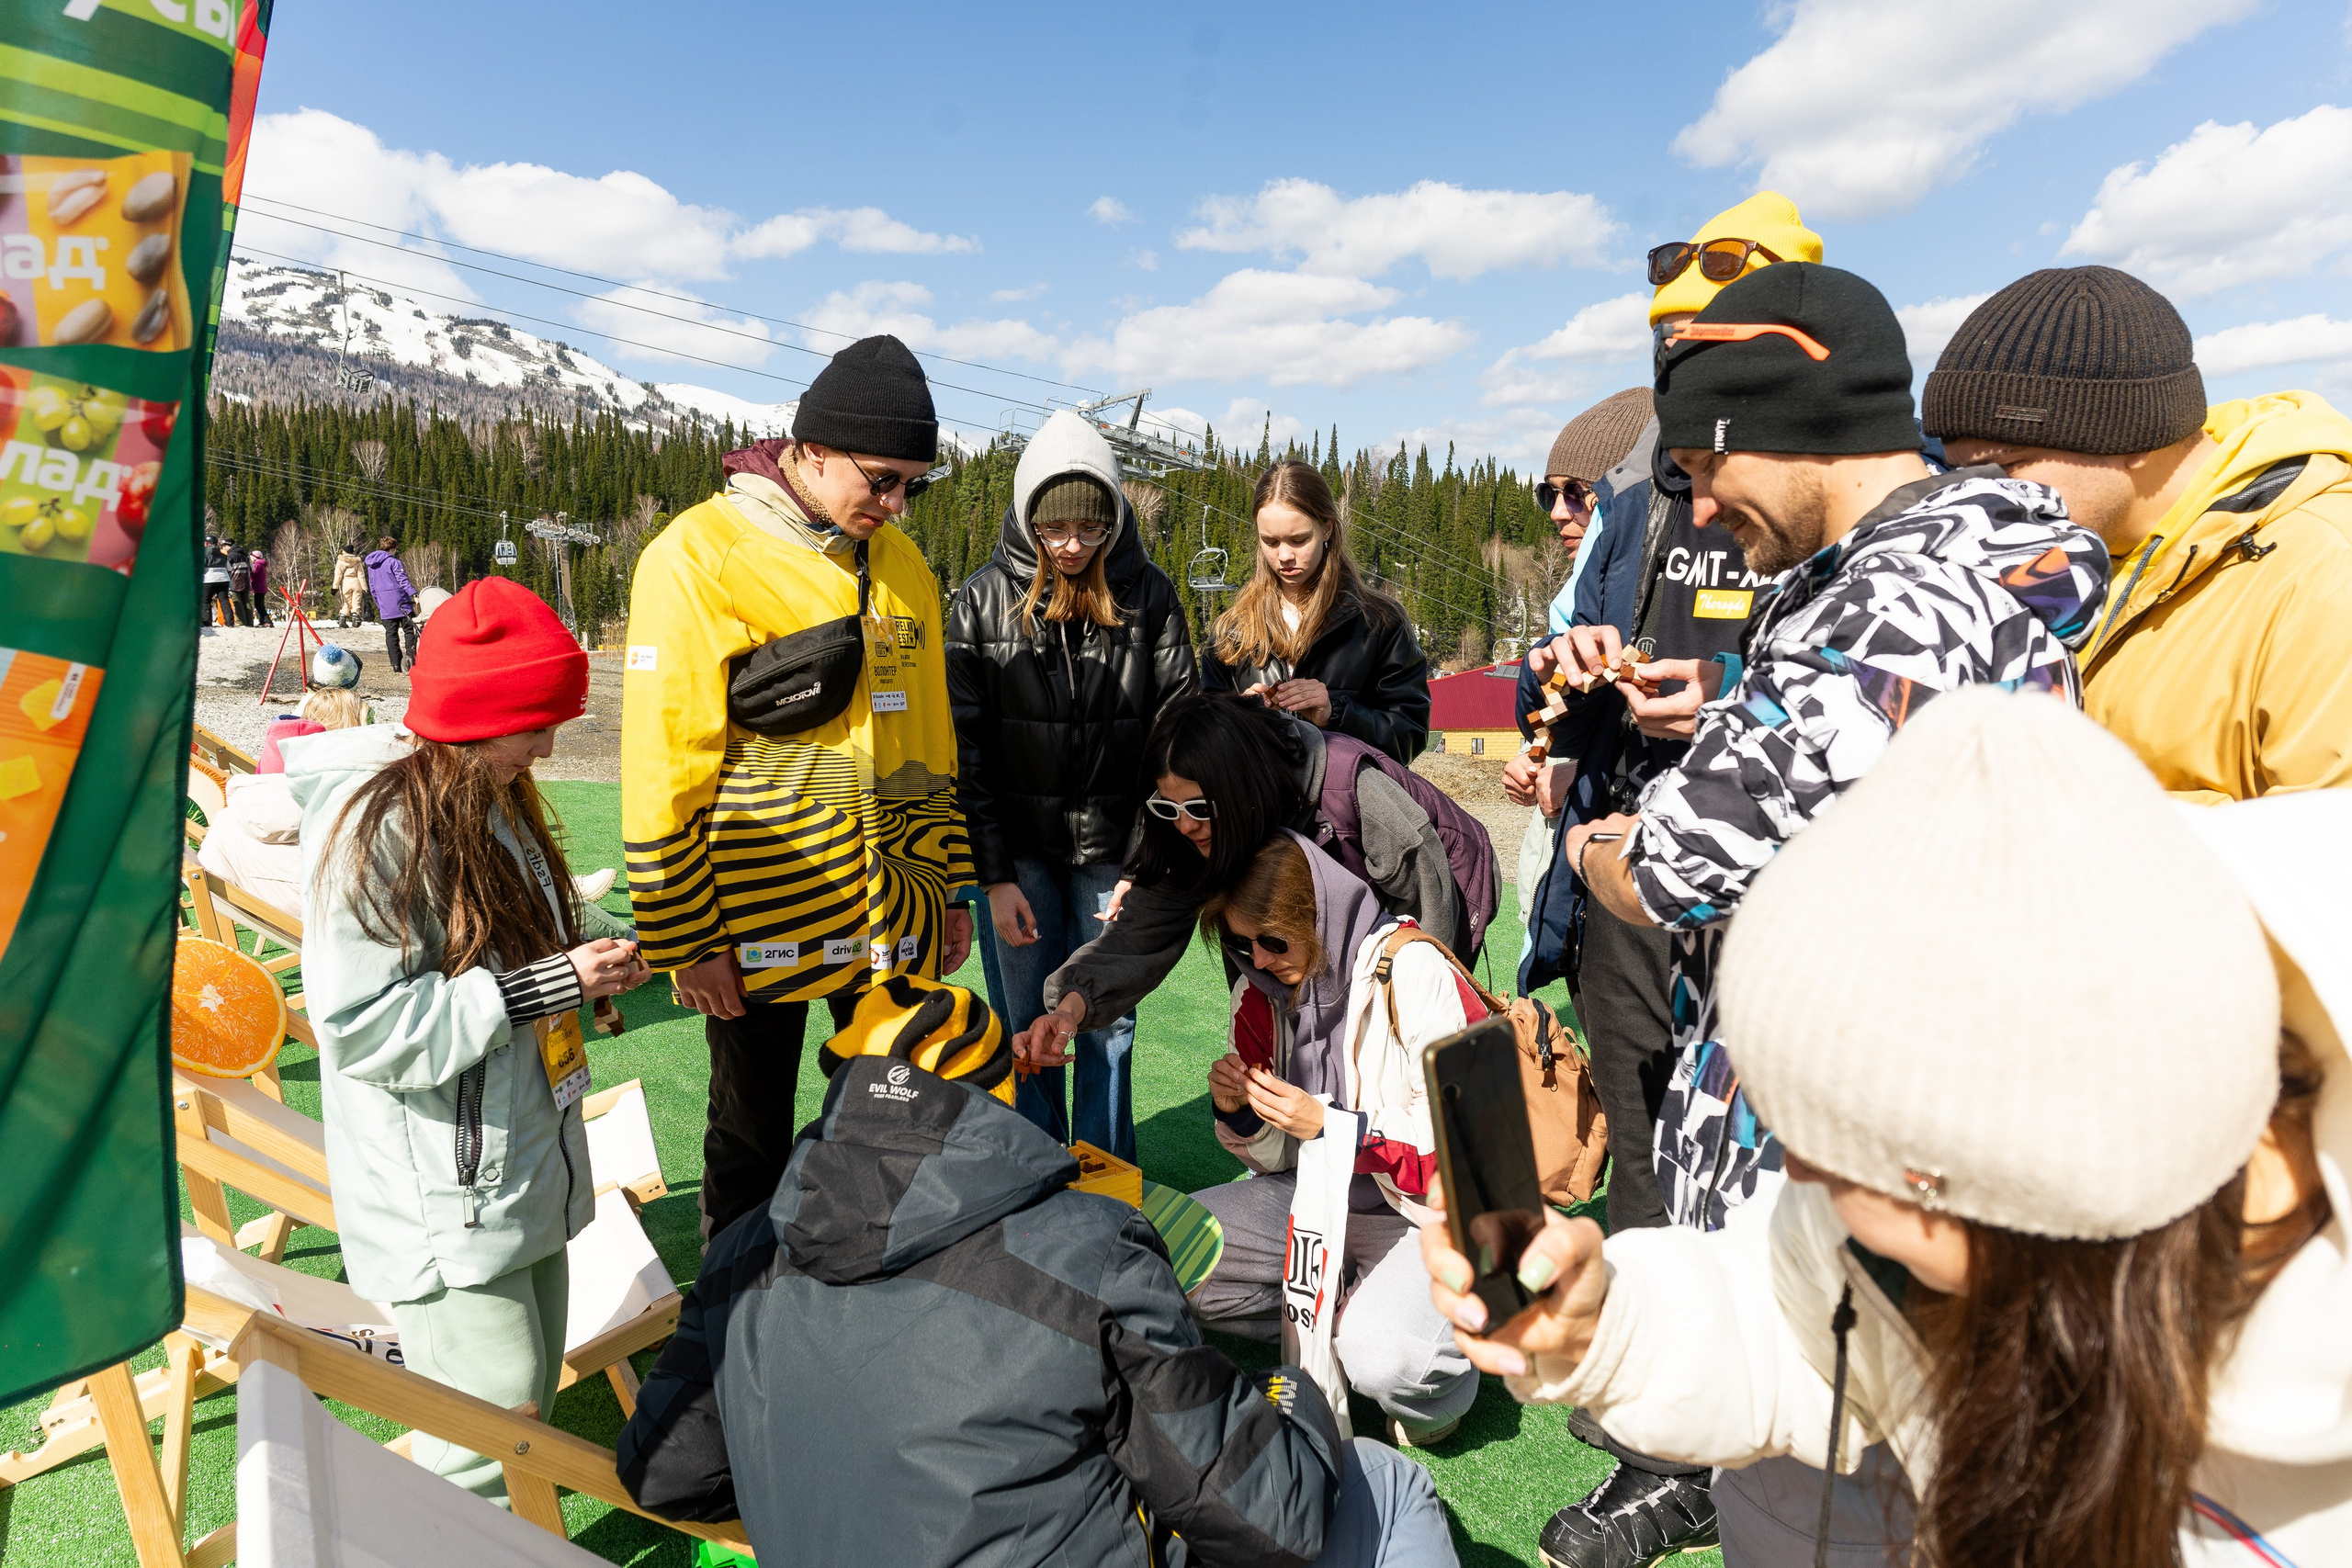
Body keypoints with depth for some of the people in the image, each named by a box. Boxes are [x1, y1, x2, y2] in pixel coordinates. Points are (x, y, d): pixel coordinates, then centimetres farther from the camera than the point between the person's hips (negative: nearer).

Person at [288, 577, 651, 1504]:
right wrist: (546, 986, -24)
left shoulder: (490, 796, 7)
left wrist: (591, 959, 2)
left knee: (533, 1394, 20)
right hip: (443, 1199, -9)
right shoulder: (376, 826, -21)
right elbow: (361, 1027, -23)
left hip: (525, 1165, 9)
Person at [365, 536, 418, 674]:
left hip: (385, 607, 5)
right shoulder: (393, 561, -5)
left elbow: (372, 587, 21)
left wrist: (379, 605, 26)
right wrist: (413, 594, -22)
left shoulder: (371, 565, 17)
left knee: (391, 634, 5)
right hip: (401, 603, -5)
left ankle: (396, 666, 1)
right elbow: (403, 580, -16)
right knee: (409, 629, 0)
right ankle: (409, 654, -21)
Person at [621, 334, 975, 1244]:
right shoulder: (699, 557, -11)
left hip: (891, 921, 5)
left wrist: (947, 887, 11)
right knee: (752, 1142, 14)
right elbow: (663, 767, -12)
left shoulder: (901, 565, 7)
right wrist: (683, 941, -11)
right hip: (759, 926, -5)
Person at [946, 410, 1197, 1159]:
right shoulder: (983, 599, -2)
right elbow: (964, 745, -2)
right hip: (1019, 850, 0)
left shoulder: (1147, 596, -1)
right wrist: (993, 875, -7)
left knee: (1108, 1026, 7)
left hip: (1111, 847, 0)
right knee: (1026, 1031, 6)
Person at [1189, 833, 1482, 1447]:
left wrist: (1330, 1126, -27)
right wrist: (1238, 1114, -15)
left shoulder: (1413, 971, -18)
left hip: (1425, 1210, -6)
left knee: (1384, 1360, -32)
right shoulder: (1259, 993, 1)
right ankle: (1346, 1316, -3)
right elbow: (1280, 1158, 7)